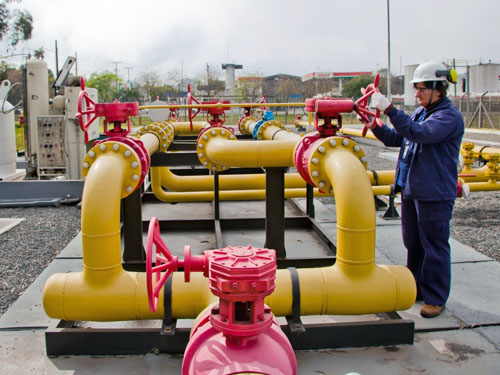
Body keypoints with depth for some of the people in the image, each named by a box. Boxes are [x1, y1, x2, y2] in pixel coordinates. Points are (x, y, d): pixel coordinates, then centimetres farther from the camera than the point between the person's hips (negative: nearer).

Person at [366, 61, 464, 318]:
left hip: (435, 194, -8)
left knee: (434, 247, 2)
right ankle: (416, 287, 34)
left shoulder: (449, 116, -14)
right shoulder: (419, 113, 13)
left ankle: (435, 298, 15)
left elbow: (420, 133, -30)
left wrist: (390, 109, -33)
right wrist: (376, 126, -2)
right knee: (413, 244, 18)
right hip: (410, 190, 8)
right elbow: (396, 138, 16)